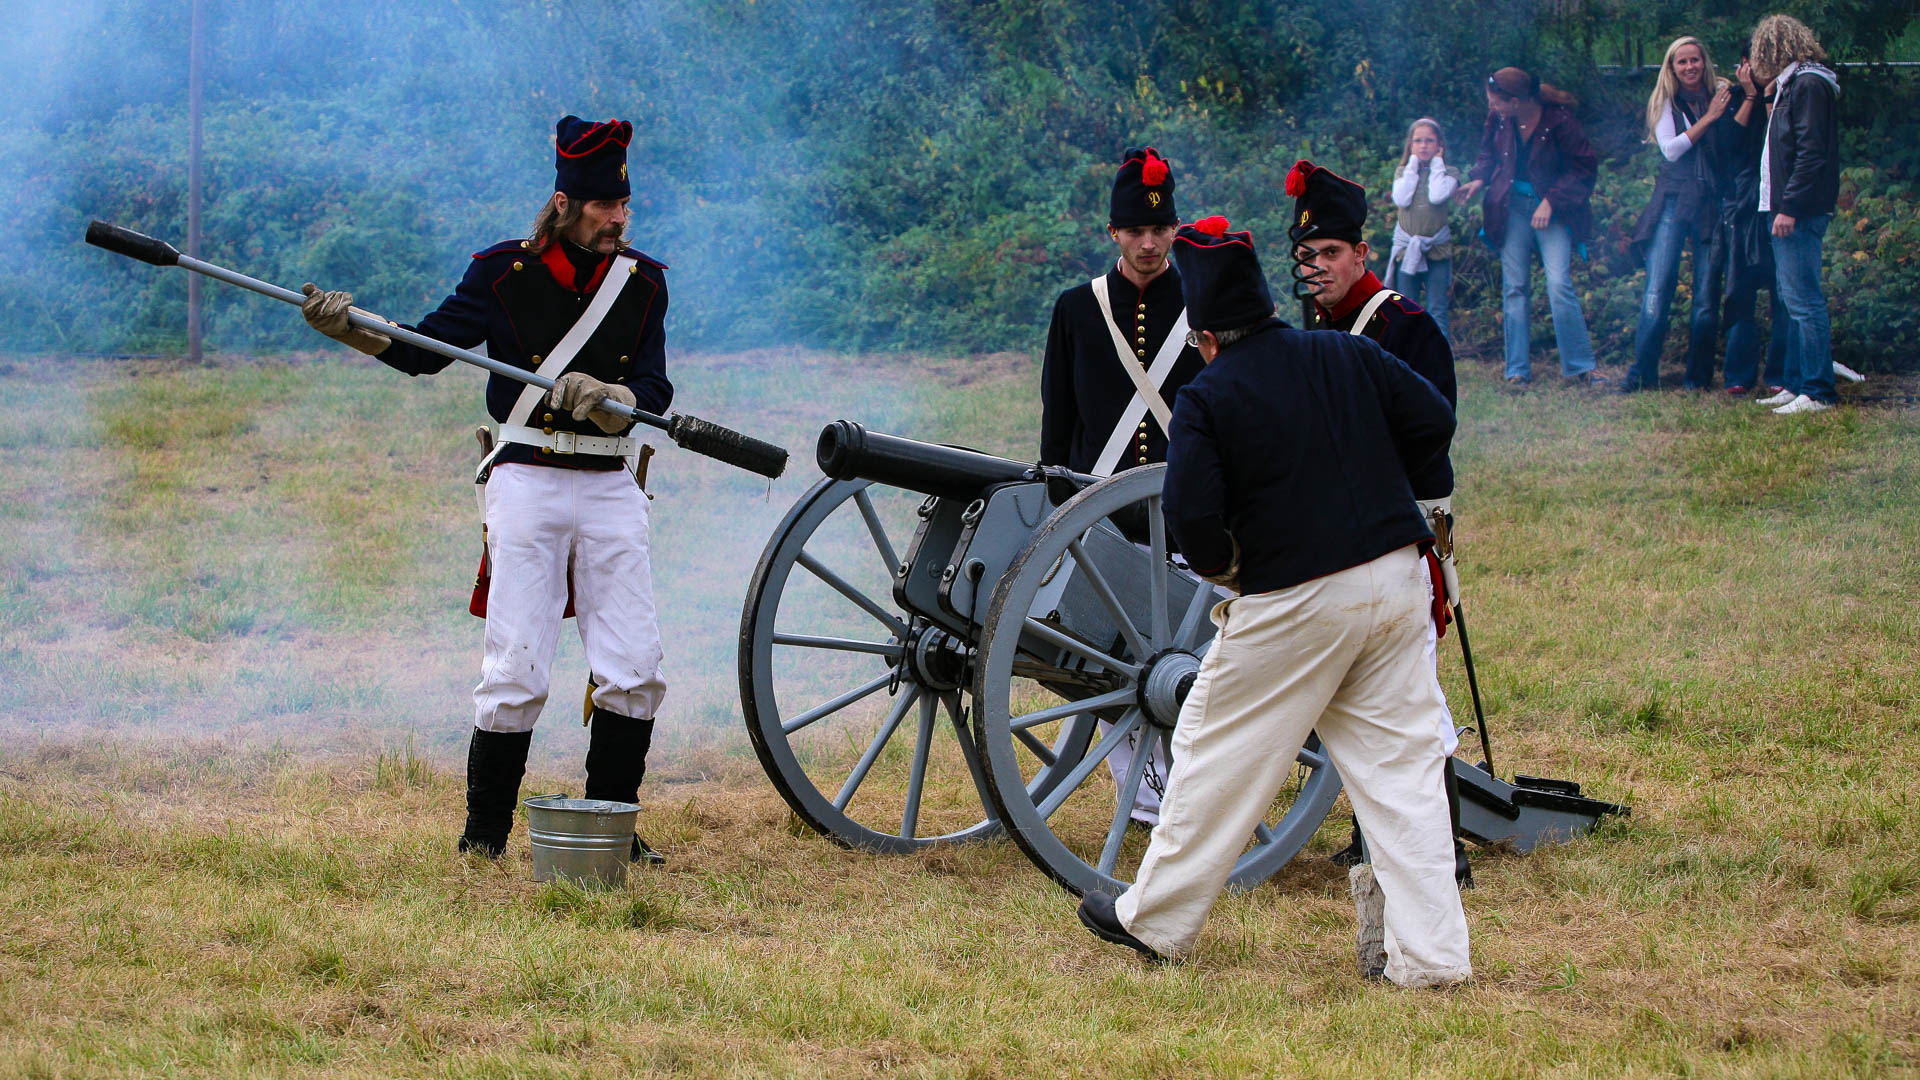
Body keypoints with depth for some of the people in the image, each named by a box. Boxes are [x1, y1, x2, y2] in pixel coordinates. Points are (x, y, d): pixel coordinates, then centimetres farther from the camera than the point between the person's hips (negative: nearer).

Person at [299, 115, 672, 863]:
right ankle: (485, 831, 5)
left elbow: (653, 396, -3)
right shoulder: (505, 271, -1)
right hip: (528, 484, -3)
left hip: (610, 490, 3)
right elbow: (425, 350, 0)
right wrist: (344, 327, -16)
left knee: (633, 671, -1)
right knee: (516, 669, -7)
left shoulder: (641, 282, 5)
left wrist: (600, 396, -24)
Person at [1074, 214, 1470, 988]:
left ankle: (1156, 921, 23)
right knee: (1400, 764, 7)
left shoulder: (1208, 400, -9)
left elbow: (1190, 512, -17)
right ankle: (1430, 952, 2)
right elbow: (1434, 424, 7)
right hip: (1397, 581, 4)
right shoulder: (1350, 357, 4)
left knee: (1221, 750, 11)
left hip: (1295, 601, -4)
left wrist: (1220, 568, 4)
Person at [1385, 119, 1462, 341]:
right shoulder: (1403, 172, 9)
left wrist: (1437, 163, -4)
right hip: (1407, 248, 2)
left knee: (1437, 311, -4)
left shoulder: (1449, 173, 3)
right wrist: (1413, 164, -2)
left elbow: (1437, 196, -17)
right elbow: (1401, 199, -10)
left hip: (1438, 248, -2)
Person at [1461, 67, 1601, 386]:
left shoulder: (1559, 120, -17)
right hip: (1512, 207, 4)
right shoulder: (1498, 119, -4)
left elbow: (1584, 169, -10)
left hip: (1553, 209, -4)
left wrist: (1552, 201, -17)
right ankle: (1518, 370, 7)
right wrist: (1479, 180, -3)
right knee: (1514, 288, 3)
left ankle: (1580, 366, -6)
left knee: (1559, 284, -14)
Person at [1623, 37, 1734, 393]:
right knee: (1657, 291, -8)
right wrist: (1708, 118, -11)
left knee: (1707, 296, 1)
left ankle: (1698, 376, 10)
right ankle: (1643, 373, -2)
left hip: (1712, 203, 1)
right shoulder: (1665, 103, 6)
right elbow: (1670, 149, -7)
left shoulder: (1721, 96, 7)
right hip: (1673, 201, -1)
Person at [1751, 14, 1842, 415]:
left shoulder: (1808, 85, -13)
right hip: (1791, 211, 11)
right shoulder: (1791, 85, 18)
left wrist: (1789, 207, -22)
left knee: (1802, 300, -10)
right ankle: (1797, 384, 20)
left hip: (1802, 212, -11)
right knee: (1792, 299, 14)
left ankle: (1818, 392, -10)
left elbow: (1811, 152, -20)